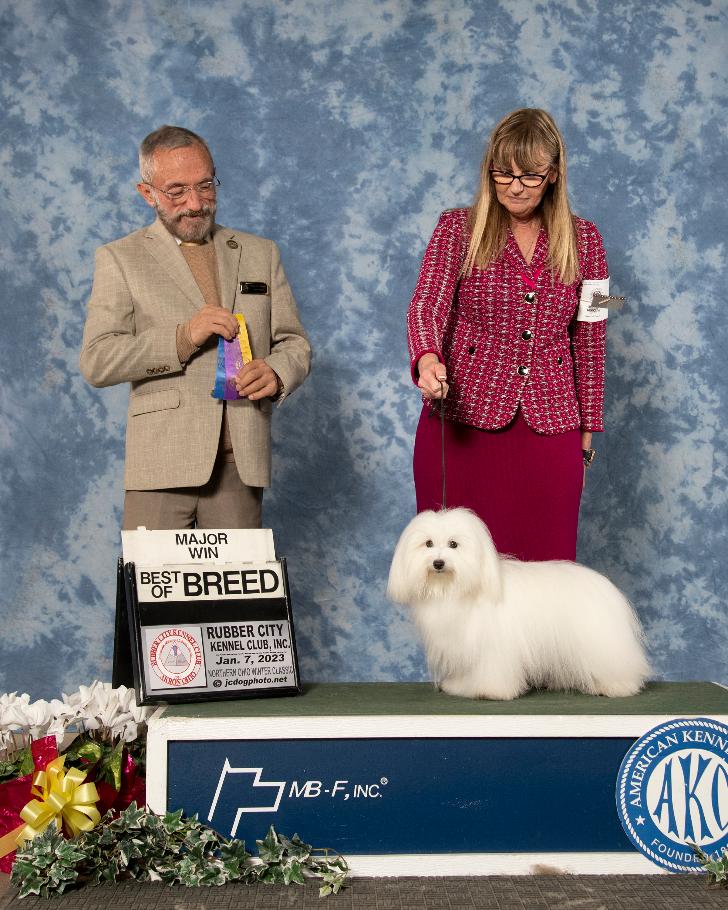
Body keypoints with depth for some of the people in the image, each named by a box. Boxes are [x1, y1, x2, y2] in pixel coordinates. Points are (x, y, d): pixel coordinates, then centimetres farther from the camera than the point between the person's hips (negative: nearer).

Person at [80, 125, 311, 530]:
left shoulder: (261, 253, 17)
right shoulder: (119, 258, 7)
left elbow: (295, 344, 16)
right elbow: (96, 362, -3)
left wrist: (276, 374, -8)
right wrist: (182, 338, -15)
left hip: (241, 463, 2)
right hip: (162, 464, -2)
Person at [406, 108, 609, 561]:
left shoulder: (582, 239, 8)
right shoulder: (458, 228, 3)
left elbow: (589, 341, 11)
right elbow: (427, 305, -11)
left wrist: (586, 434, 9)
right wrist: (427, 358, -33)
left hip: (549, 431, 1)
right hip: (462, 425, -1)